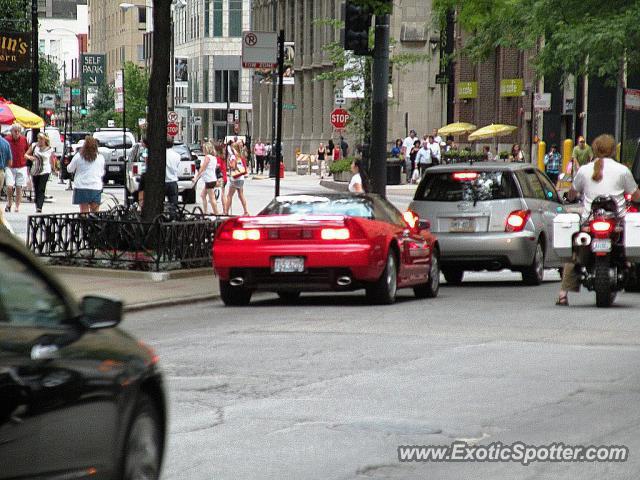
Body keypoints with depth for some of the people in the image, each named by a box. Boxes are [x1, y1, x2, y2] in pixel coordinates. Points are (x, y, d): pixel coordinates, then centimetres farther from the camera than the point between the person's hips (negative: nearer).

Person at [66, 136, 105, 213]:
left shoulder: (78, 156, -4)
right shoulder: (100, 158, 1)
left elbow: (70, 169, 7)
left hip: (82, 187, -1)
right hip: (96, 187, 1)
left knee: (84, 210, 1)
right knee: (95, 212, 4)